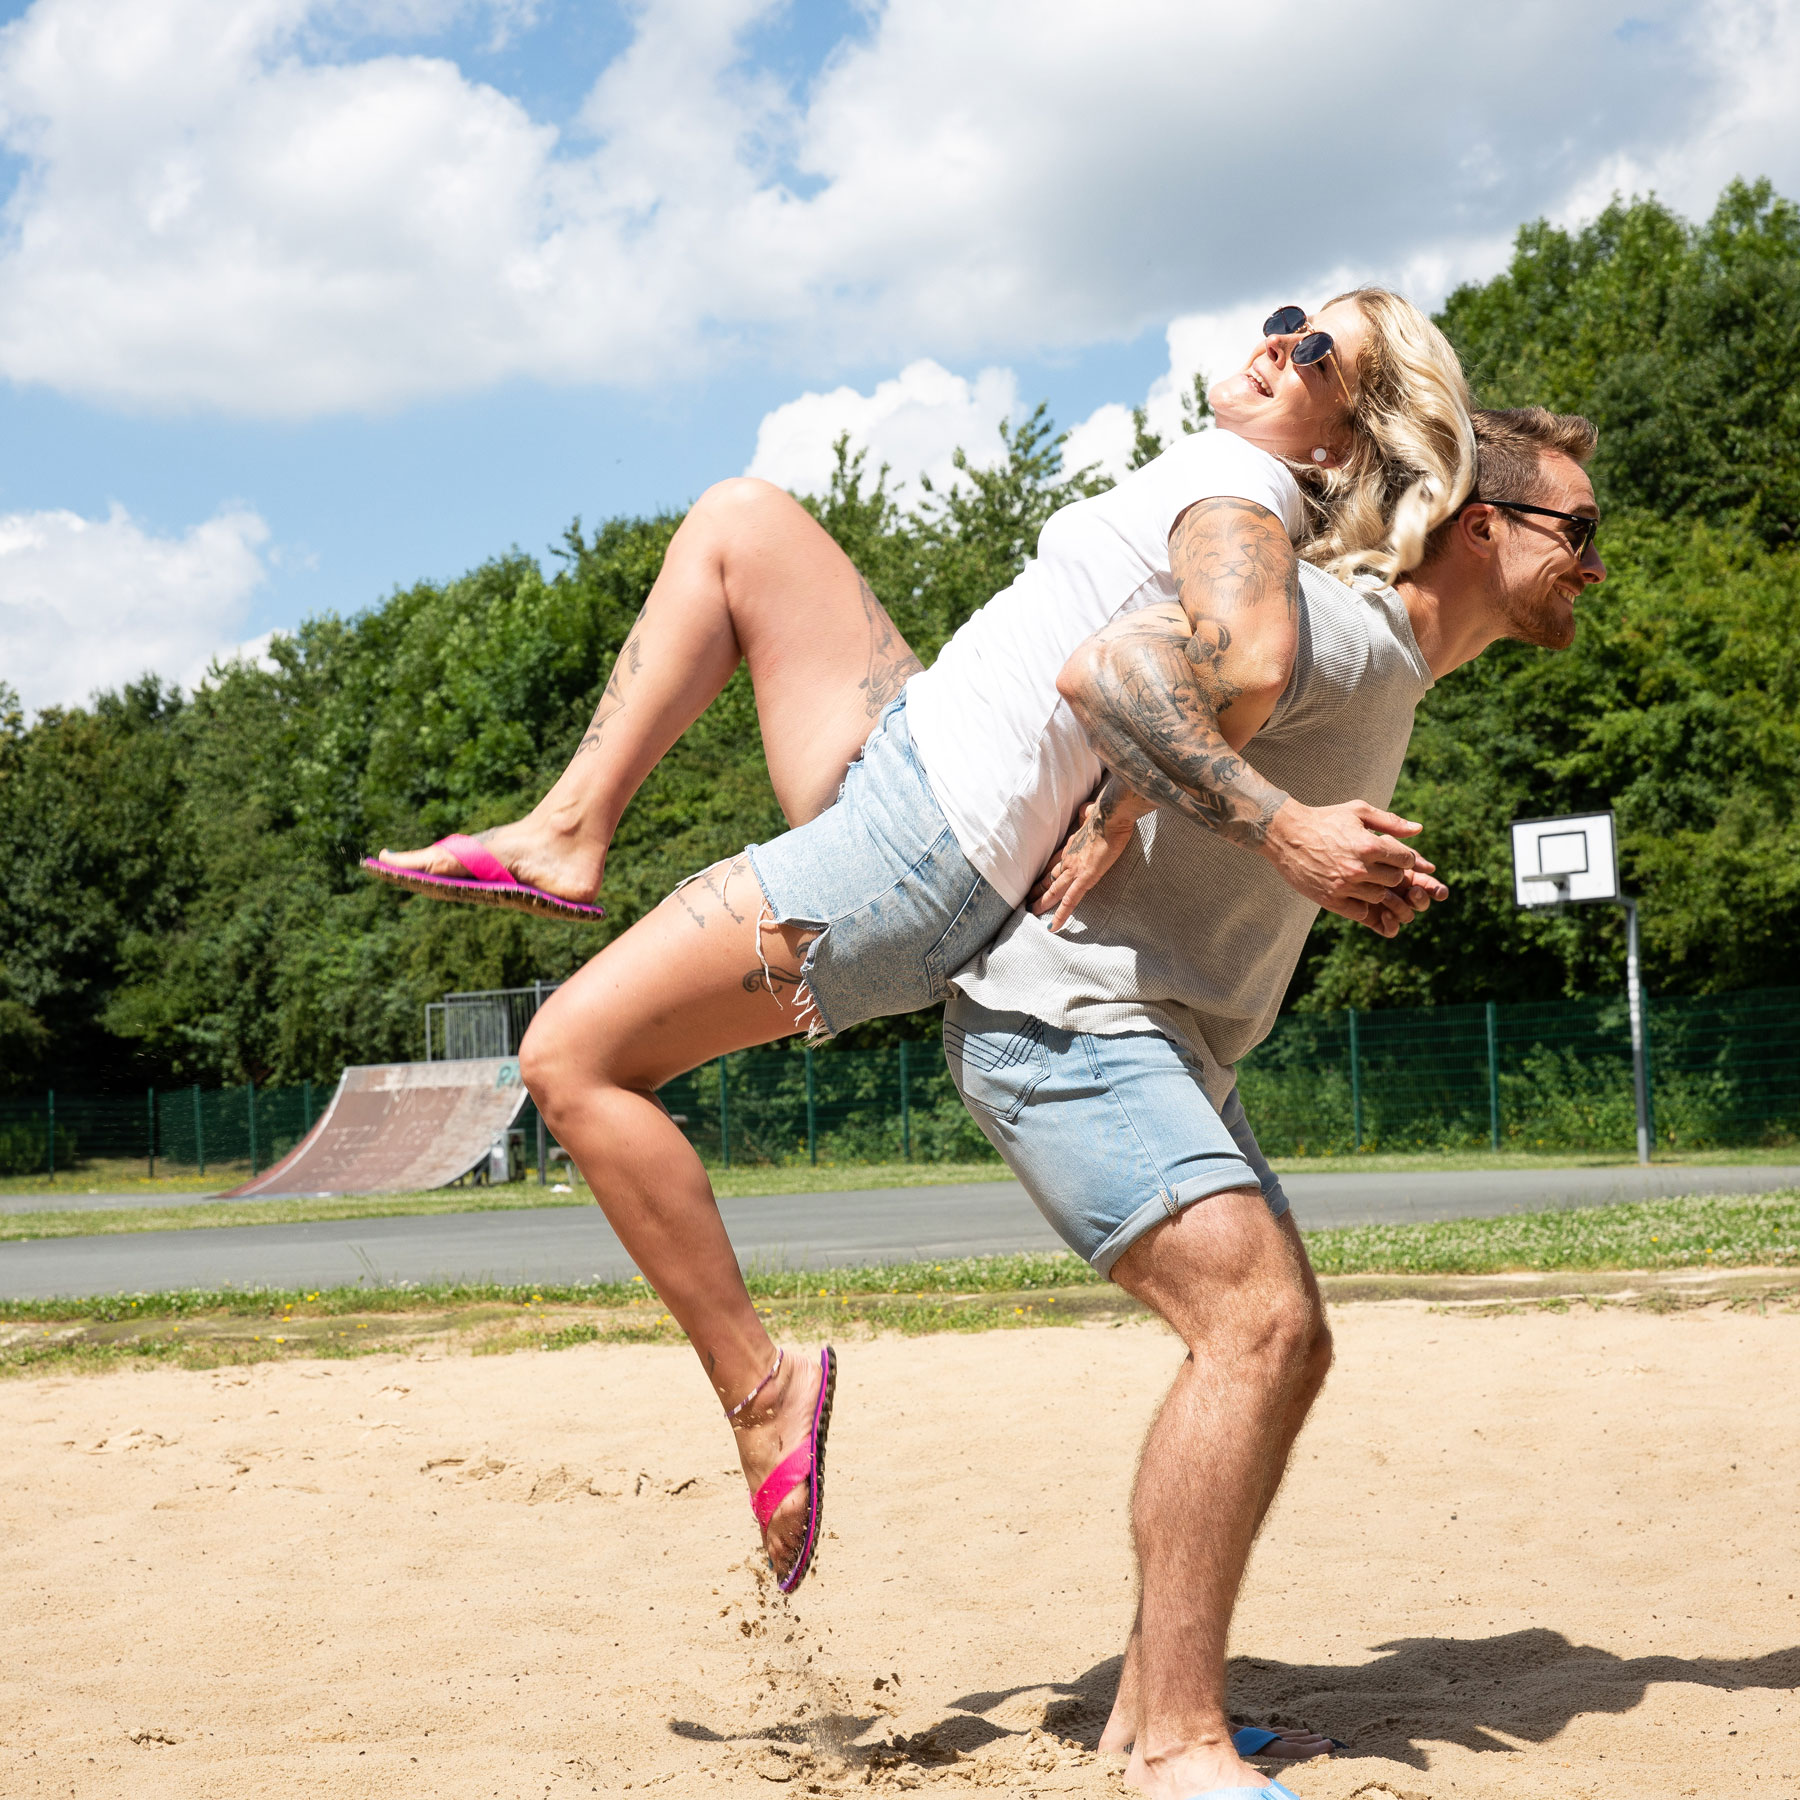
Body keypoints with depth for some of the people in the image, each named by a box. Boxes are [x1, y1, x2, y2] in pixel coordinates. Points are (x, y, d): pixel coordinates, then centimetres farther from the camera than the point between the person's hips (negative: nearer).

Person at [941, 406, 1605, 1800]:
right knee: (1256, 1321, -22)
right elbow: (1107, 673, -32)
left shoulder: (1390, 677, 17)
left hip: (1168, 1047, 11)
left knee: (1286, 1346, 8)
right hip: (1068, 1021, -11)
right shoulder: (1338, 627, -17)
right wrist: (1287, 826, -36)